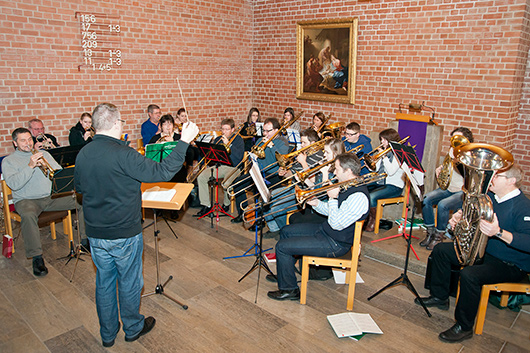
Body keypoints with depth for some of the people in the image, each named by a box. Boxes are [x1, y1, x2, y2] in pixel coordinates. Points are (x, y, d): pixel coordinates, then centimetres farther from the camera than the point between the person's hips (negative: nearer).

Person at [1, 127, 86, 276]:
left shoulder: (44, 154, 17)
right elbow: (13, 184, -11)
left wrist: (46, 165, -10)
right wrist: (30, 166, -19)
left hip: (52, 196, 4)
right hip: (27, 200, -3)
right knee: (28, 215, -39)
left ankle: (86, 239, -6)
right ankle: (37, 257, -28)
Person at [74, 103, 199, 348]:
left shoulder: (82, 155, -2)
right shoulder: (122, 154, -23)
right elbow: (161, 172, -27)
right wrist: (184, 142, -23)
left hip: (95, 233, 6)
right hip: (124, 234, -6)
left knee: (104, 282, 19)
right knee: (129, 282, 14)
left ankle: (107, 334, 35)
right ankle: (133, 328, 34)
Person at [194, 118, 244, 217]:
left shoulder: (238, 139, 2)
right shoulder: (218, 139, 17)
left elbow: (239, 156, -13)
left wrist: (228, 144, -17)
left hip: (232, 167, -5)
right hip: (218, 166, 5)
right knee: (201, 176, -19)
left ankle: (226, 204, -4)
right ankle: (207, 205, -11)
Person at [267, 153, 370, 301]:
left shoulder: (359, 197, -28)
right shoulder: (347, 185, 4)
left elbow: (337, 224, -29)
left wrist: (332, 198, -22)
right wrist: (317, 204, -1)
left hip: (335, 244, -10)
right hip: (325, 230, 11)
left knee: (282, 246, -12)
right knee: (286, 231, 18)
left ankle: (289, 289, 5)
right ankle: (284, 273, 33)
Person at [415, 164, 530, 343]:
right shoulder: (489, 196, 2)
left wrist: (499, 232, -48)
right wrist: (459, 216, -1)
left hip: (511, 265, -9)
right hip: (484, 250, 9)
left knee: (469, 274, -34)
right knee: (441, 250, 7)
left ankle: (464, 327, -14)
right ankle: (439, 297, 20)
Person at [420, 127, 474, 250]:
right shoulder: (452, 150, 11)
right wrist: (440, 168, 7)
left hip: (463, 191, -7)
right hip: (449, 188, 7)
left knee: (442, 205, -32)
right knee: (426, 199, -18)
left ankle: (439, 236, -10)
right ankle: (430, 232, -3)